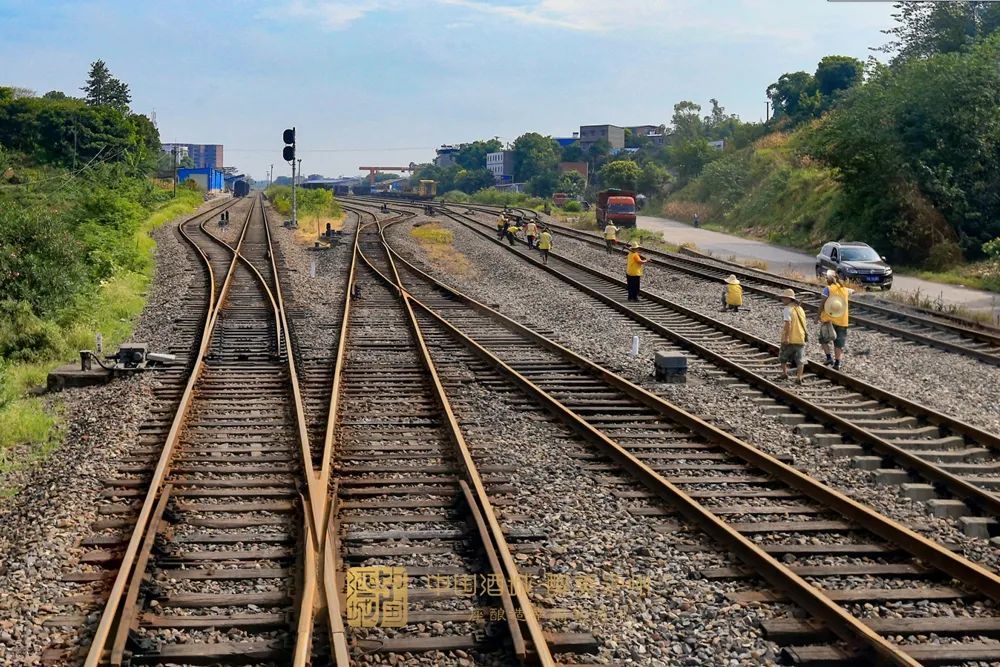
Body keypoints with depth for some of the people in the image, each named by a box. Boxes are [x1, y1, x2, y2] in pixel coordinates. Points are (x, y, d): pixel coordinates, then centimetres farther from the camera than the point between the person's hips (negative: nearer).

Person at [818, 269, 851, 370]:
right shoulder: (845, 289, 6)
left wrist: (819, 315, -4)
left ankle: (829, 357, 1)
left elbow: (822, 304, -12)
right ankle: (837, 363, 7)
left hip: (829, 319, -4)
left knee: (824, 339, 13)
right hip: (842, 320, 4)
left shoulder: (828, 289, -9)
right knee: (839, 342, 9)